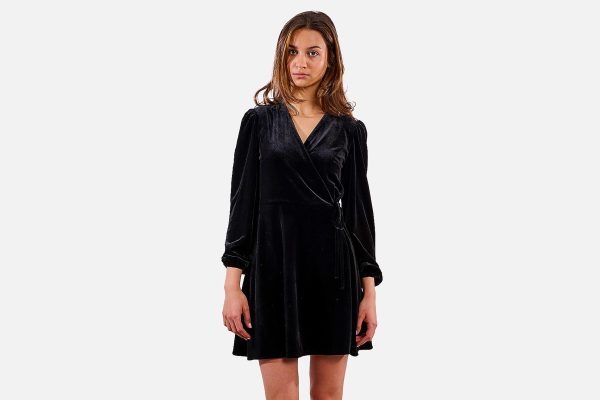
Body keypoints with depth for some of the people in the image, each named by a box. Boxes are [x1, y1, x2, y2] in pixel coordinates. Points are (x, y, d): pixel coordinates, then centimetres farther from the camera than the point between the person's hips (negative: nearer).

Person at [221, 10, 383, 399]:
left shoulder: (349, 129, 6)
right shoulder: (259, 120, 4)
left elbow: (359, 209, 6)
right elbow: (243, 201, 2)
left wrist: (369, 292, 2)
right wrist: (233, 285, -5)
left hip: (332, 264, 1)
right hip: (273, 262, -1)